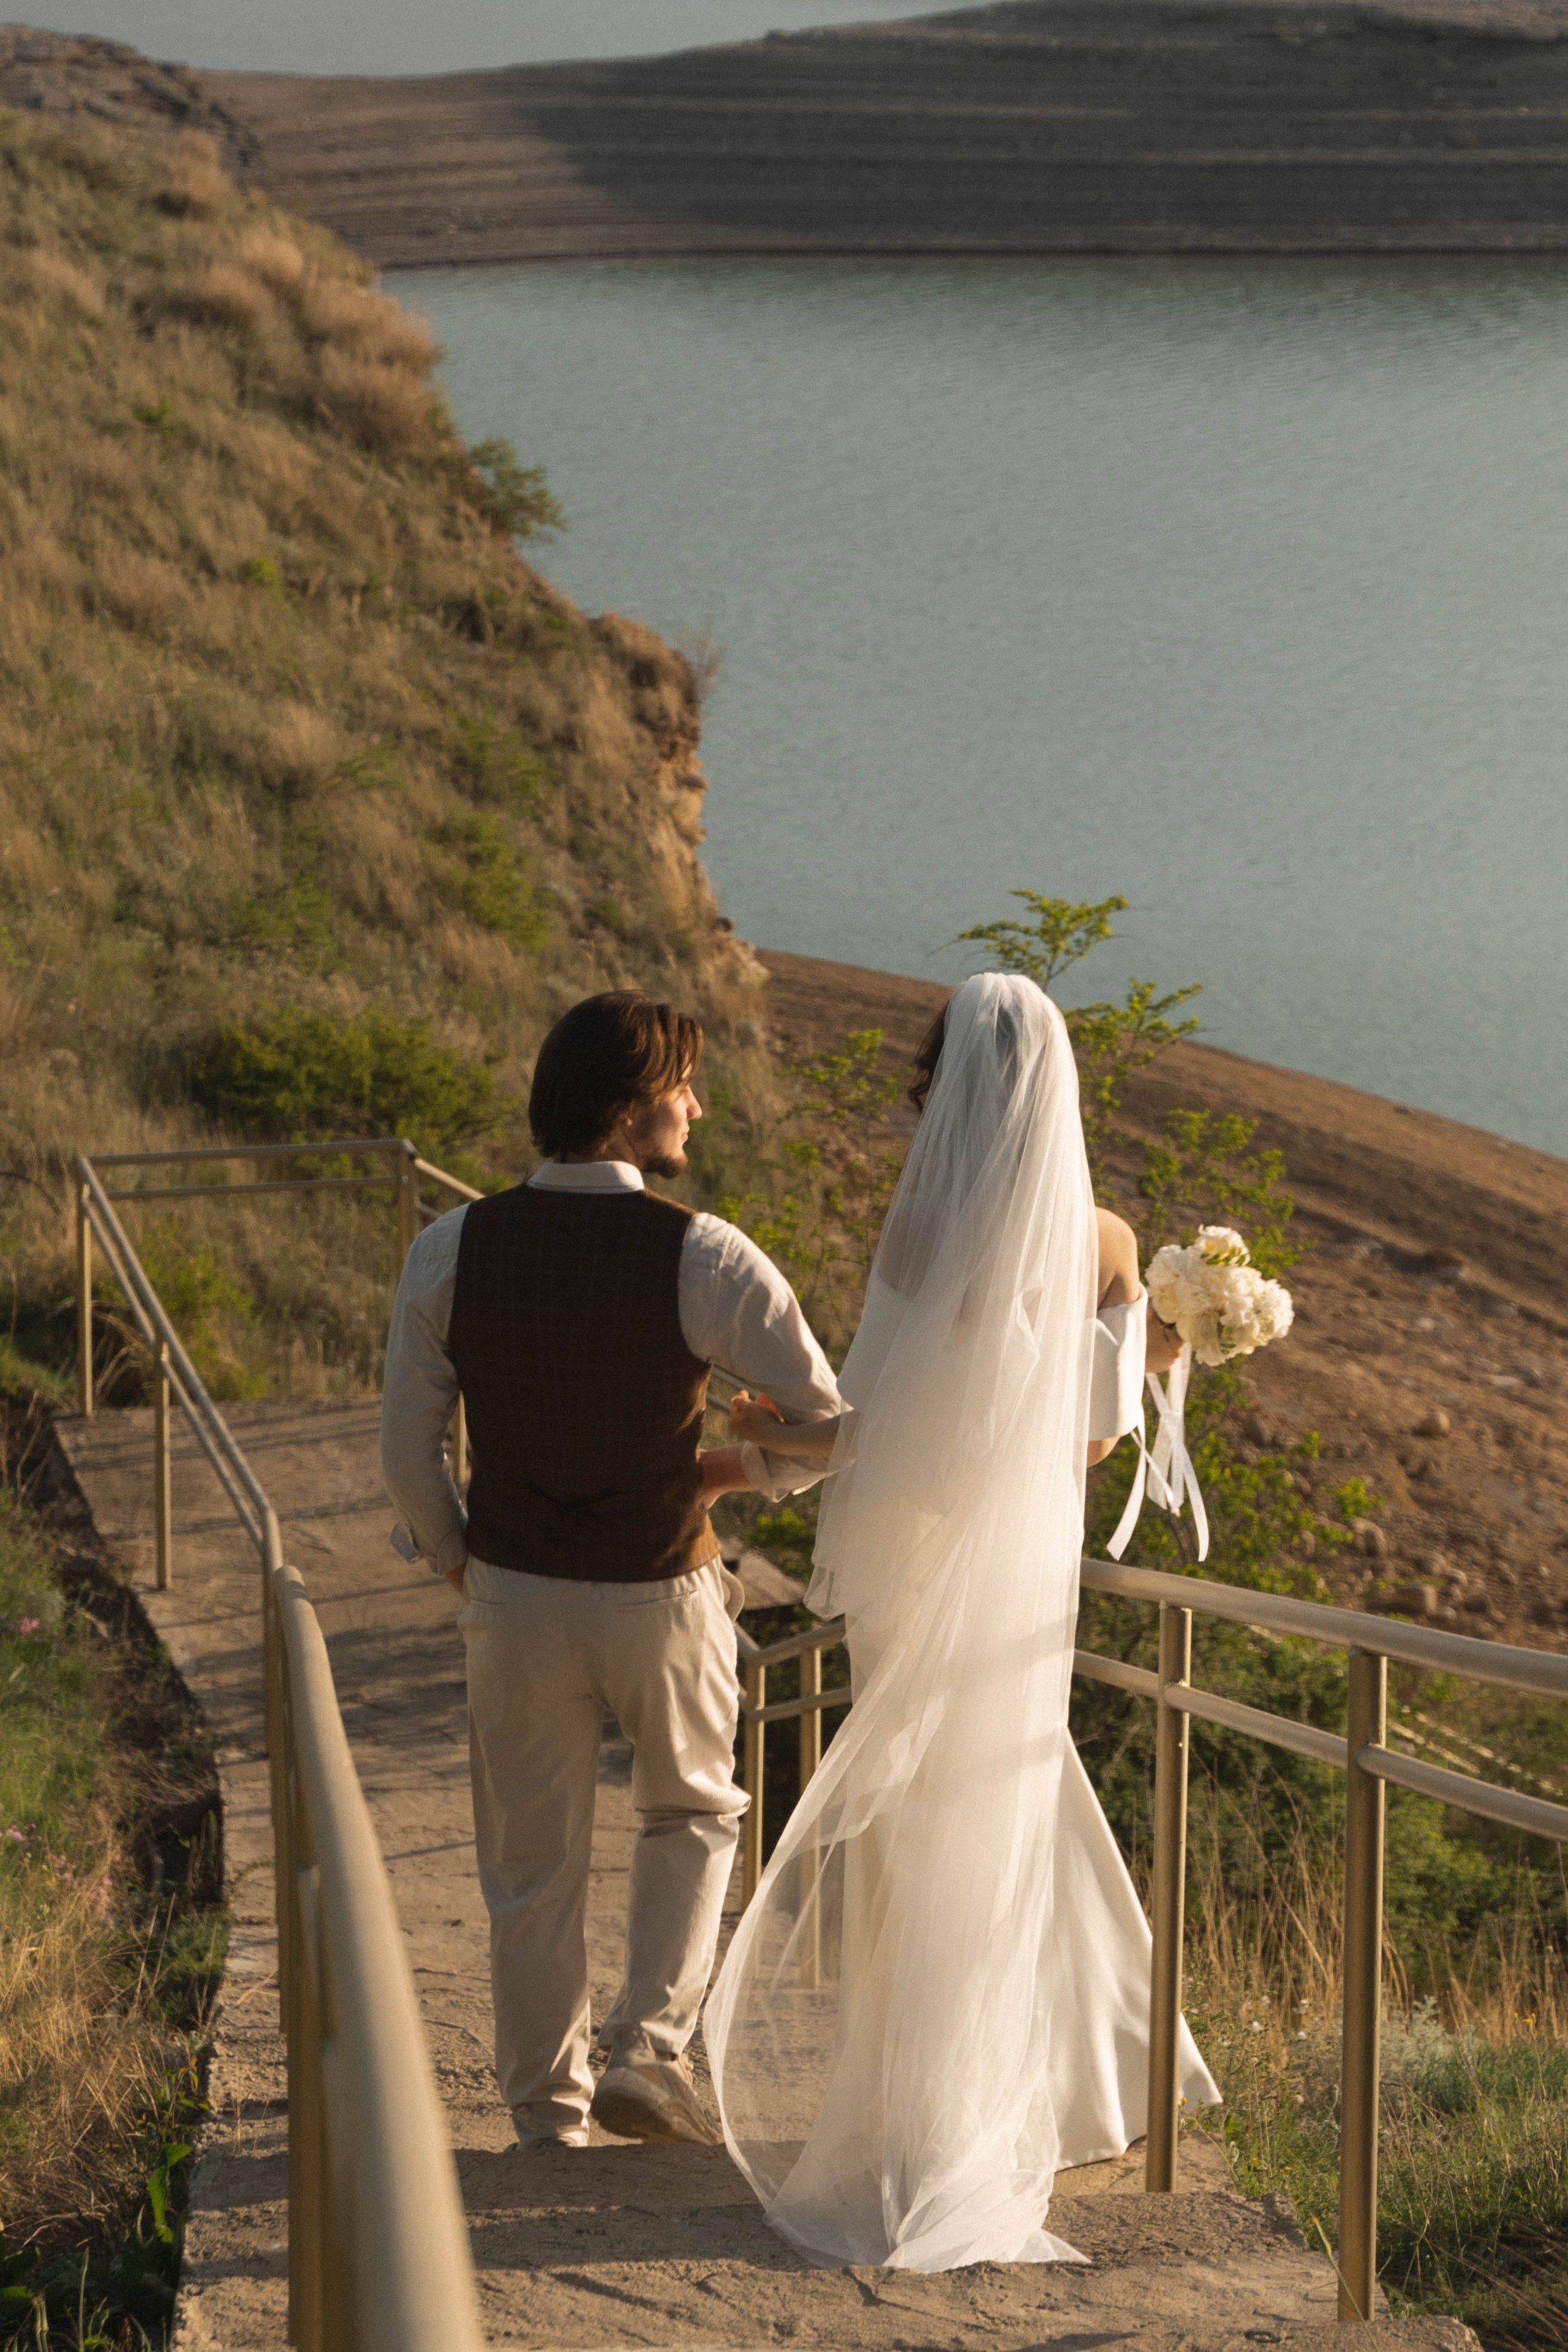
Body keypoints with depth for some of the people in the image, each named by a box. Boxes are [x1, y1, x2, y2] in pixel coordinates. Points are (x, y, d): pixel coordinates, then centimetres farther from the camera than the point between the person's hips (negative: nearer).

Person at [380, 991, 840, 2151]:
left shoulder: (451, 1252, -8)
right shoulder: (702, 1258, -16)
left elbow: (409, 1454, -2)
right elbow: (831, 1424, -12)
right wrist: (733, 1468, 8)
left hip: (516, 1592, 2)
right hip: (662, 1594, -2)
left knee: (534, 1870, 16)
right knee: (693, 1815, 25)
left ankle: (549, 2111, 27)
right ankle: (650, 2048, 11)